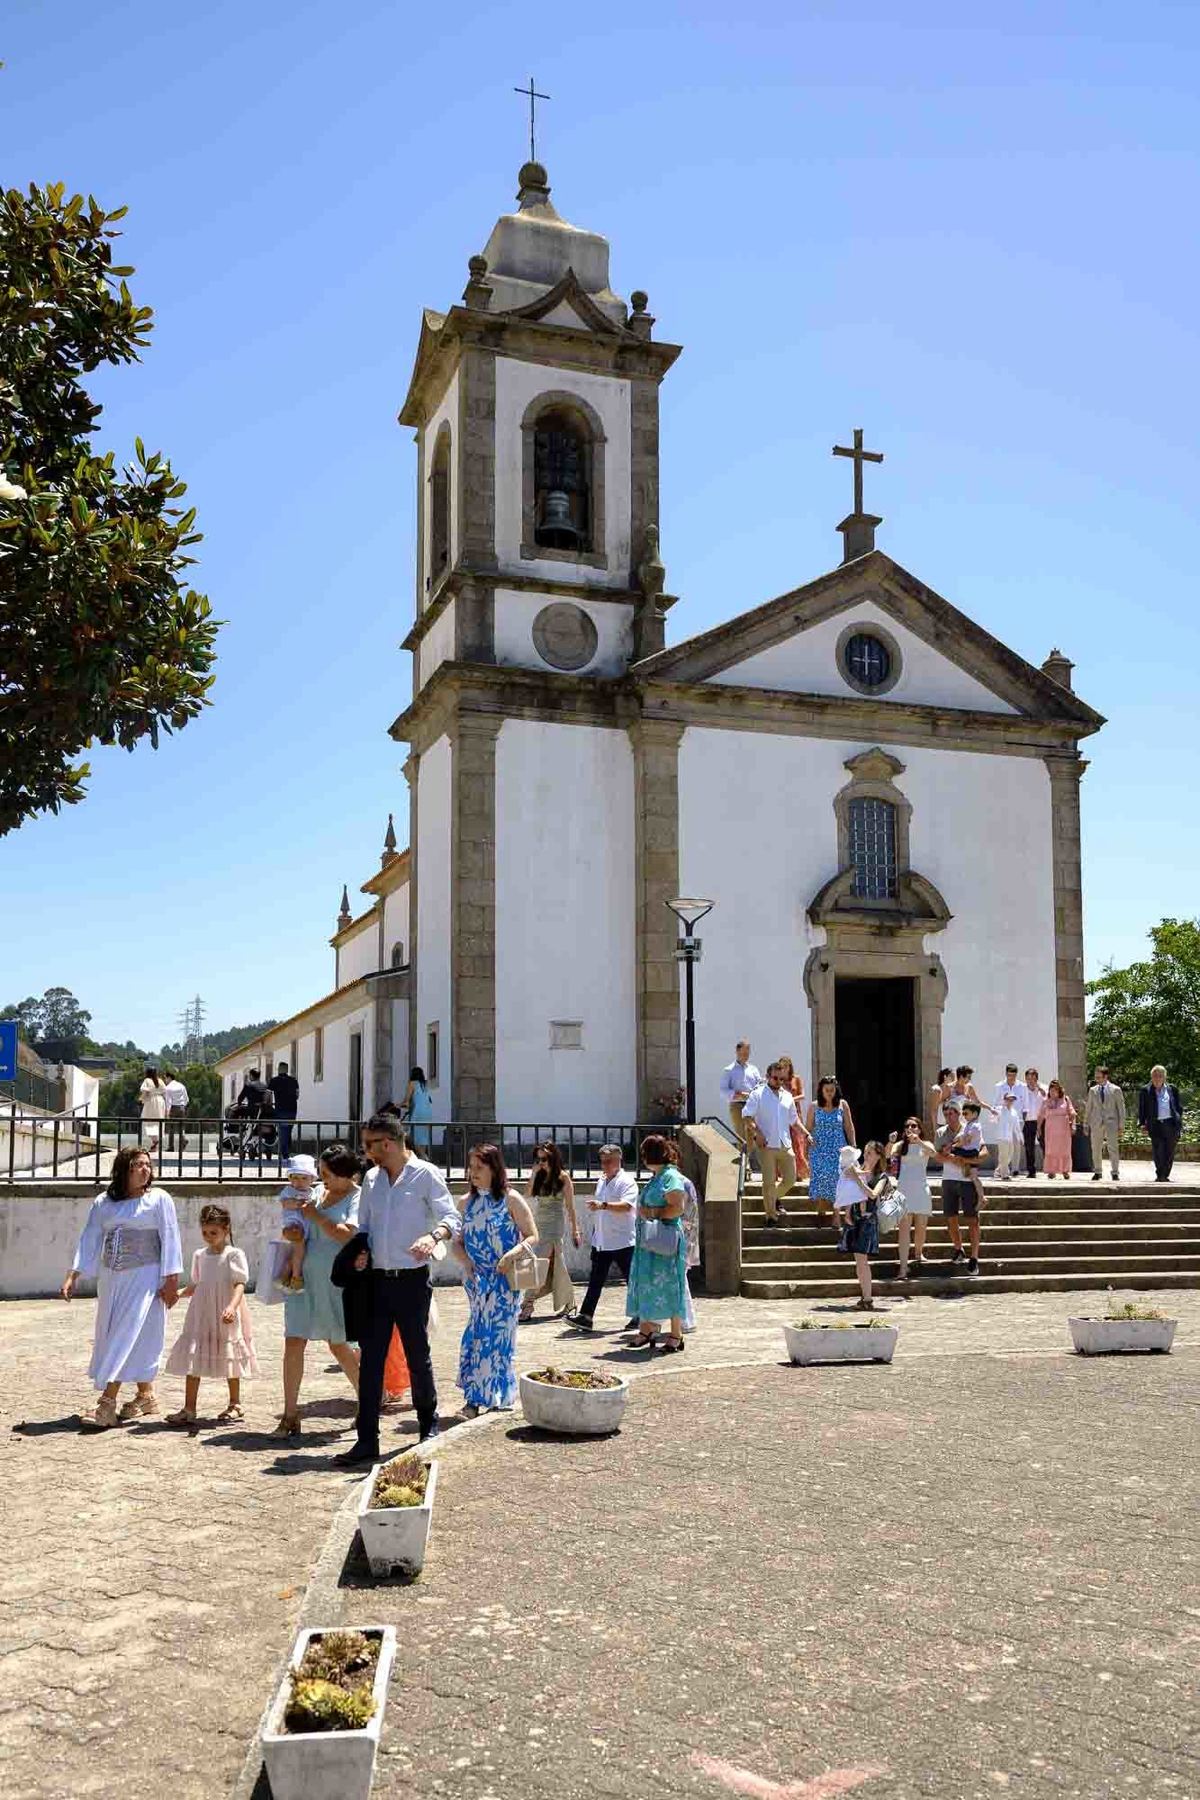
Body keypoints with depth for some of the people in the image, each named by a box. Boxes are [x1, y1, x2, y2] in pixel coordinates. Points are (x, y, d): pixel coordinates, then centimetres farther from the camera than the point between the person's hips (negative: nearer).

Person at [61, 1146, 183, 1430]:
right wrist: (73, 1276, -2)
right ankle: (146, 1398, 18)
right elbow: (89, 1240, 8)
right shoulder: (103, 1204, 9)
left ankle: (107, 1405, -12)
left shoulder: (158, 1199, -2)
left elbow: (169, 1239, -5)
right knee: (111, 1339, 8)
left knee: (128, 1337, -10)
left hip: (145, 1277, -5)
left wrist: (172, 1280, -11)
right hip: (111, 1279, 5)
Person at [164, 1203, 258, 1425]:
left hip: (226, 1318, -5)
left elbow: (240, 1285, -16)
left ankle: (235, 1406, 22)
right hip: (200, 1316, 5)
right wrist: (178, 1293, 0)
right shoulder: (200, 1256, 9)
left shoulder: (234, 1255, -8)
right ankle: (189, 1409, 5)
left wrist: (231, 1307, -32)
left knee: (229, 1360, 8)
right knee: (192, 1359, 0)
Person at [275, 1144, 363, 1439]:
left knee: (339, 1347, 6)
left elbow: (347, 1235, -21)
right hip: (305, 1278, 5)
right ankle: (290, 1416, 6)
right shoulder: (317, 1192, 10)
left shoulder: (358, 1198, -8)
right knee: (294, 1343, -2)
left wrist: (315, 1215, -15)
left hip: (337, 1281, -5)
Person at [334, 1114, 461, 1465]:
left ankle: (429, 1426, 26)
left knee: (418, 1356, 7)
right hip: (377, 1279, 5)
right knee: (370, 1360, 2)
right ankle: (367, 1440, 6)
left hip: (412, 1280, -5)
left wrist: (433, 1236, -35)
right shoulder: (371, 1178, 11)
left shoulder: (425, 1174, -7)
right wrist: (361, 1251, -2)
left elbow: (452, 1219, -14)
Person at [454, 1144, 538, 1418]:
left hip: (504, 1279, -4)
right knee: (477, 1333, 4)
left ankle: (498, 1398, 4)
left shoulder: (510, 1200, -6)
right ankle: (477, 1398, 11)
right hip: (476, 1279, 4)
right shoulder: (467, 1202, 9)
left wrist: (512, 1254, -21)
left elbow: (532, 1236, -5)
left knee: (497, 1333, -5)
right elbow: (458, 1242, 14)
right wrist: (465, 1260, -6)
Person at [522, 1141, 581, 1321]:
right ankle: (568, 1305, 20)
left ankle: (527, 1306, -13)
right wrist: (534, 1174, -5)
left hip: (554, 1226, -6)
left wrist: (575, 1230, -3)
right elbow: (527, 1195, 1)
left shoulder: (563, 1177, -5)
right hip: (539, 1224, 6)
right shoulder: (540, 1177, 10)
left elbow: (570, 1206, -3)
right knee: (556, 1267, 11)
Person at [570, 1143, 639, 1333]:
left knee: (632, 1280, 4)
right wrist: (595, 1232, 23)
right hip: (601, 1242, 7)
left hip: (622, 1242, -7)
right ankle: (586, 1317, 0)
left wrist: (603, 1205, -39)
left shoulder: (627, 1182, -11)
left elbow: (626, 1206, -28)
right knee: (595, 1281, 3)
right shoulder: (602, 1181, 14)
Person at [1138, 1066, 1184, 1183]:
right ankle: (1159, 1175, 1)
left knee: (1169, 1152, 3)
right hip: (1155, 1124, -2)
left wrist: (1179, 1121, 6)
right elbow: (1141, 1109, 8)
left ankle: (1165, 1175, 14)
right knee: (1158, 1152, -6)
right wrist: (1142, 1123, 0)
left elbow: (1179, 1107, 14)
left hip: (1171, 1124, 2)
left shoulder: (1172, 1089, 11)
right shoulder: (1145, 1091, 7)